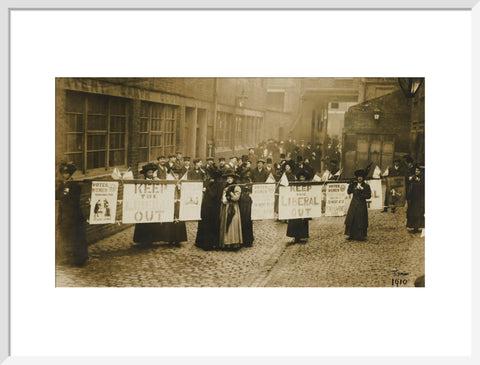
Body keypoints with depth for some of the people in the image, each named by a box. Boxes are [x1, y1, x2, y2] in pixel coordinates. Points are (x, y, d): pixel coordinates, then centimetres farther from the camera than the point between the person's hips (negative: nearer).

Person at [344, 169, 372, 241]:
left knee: (361, 221, -1)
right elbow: (349, 192, 2)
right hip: (354, 204, 4)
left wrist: (362, 195, -18)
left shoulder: (366, 186, 0)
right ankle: (352, 235, 9)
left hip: (361, 205, -3)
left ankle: (362, 236, 8)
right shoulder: (354, 185, 10)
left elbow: (369, 196, -5)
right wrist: (351, 185, -10)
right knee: (351, 220, 2)